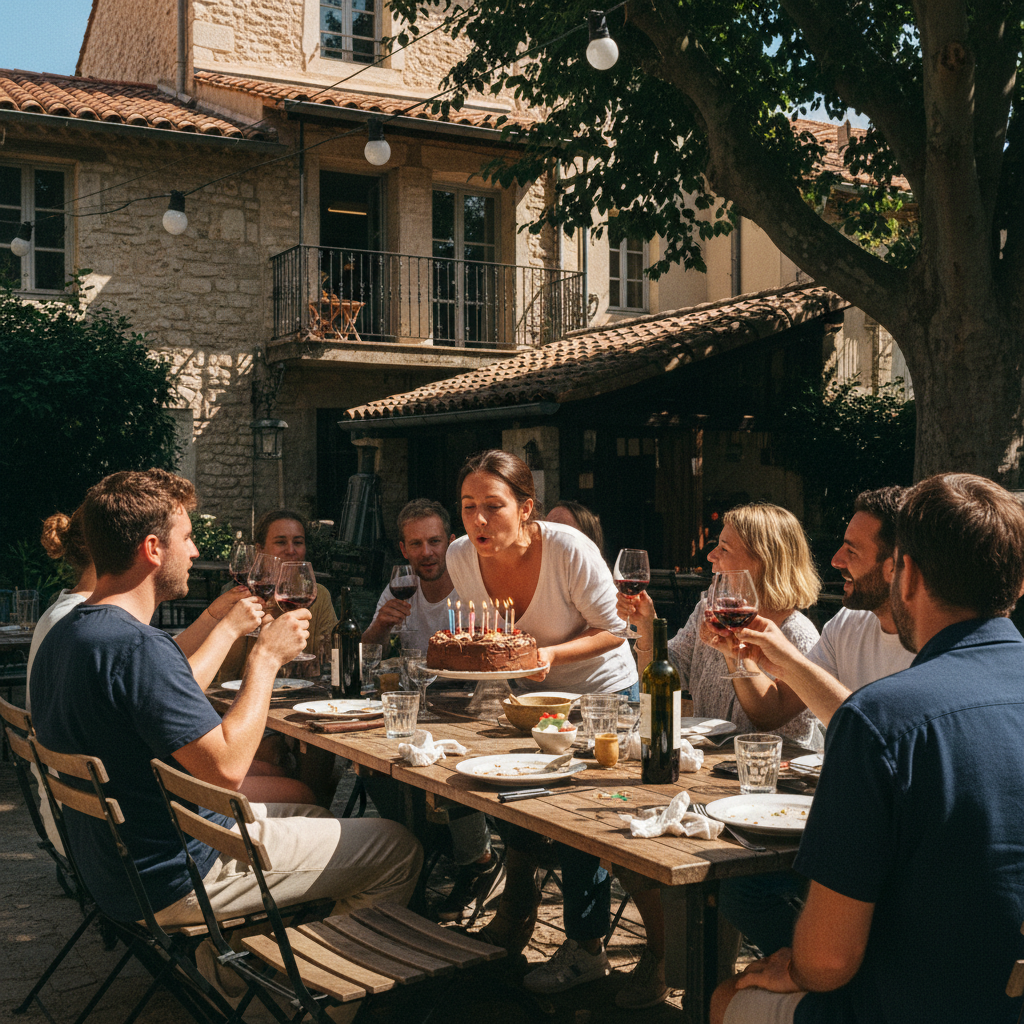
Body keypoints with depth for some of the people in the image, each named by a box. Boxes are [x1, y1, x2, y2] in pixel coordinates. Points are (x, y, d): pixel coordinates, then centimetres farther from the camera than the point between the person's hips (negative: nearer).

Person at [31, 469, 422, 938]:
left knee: (316, 818, 28)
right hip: (177, 881, -10)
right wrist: (266, 656, -18)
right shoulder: (137, 647, -28)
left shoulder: (62, 636, 5)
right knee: (399, 848, -2)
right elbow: (226, 766, -30)